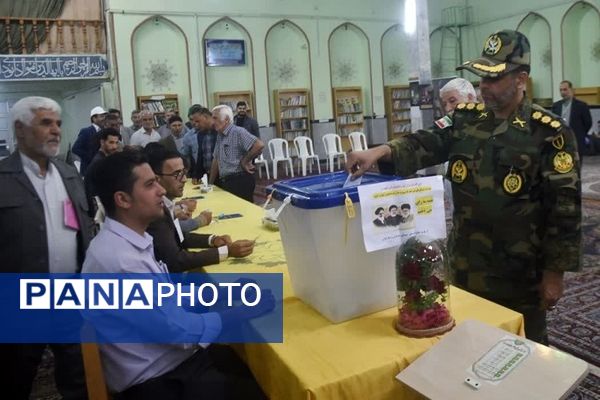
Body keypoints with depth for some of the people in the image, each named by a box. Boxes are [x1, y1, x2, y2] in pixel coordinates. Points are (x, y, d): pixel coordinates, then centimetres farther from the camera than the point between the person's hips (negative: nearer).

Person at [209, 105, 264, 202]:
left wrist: (245, 161, -13)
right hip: (225, 182, 8)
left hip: (240, 181, -8)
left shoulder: (238, 132, -12)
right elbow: (216, 160, 18)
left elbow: (259, 145, -25)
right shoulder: (219, 136, 14)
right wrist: (210, 183, 16)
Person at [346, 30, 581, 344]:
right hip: (465, 264, 4)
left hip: (520, 271, -4)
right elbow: (426, 144, -9)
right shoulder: (466, 120, 3)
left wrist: (554, 273, -10)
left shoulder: (549, 133, -12)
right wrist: (382, 150, -30)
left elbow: (565, 208, -11)